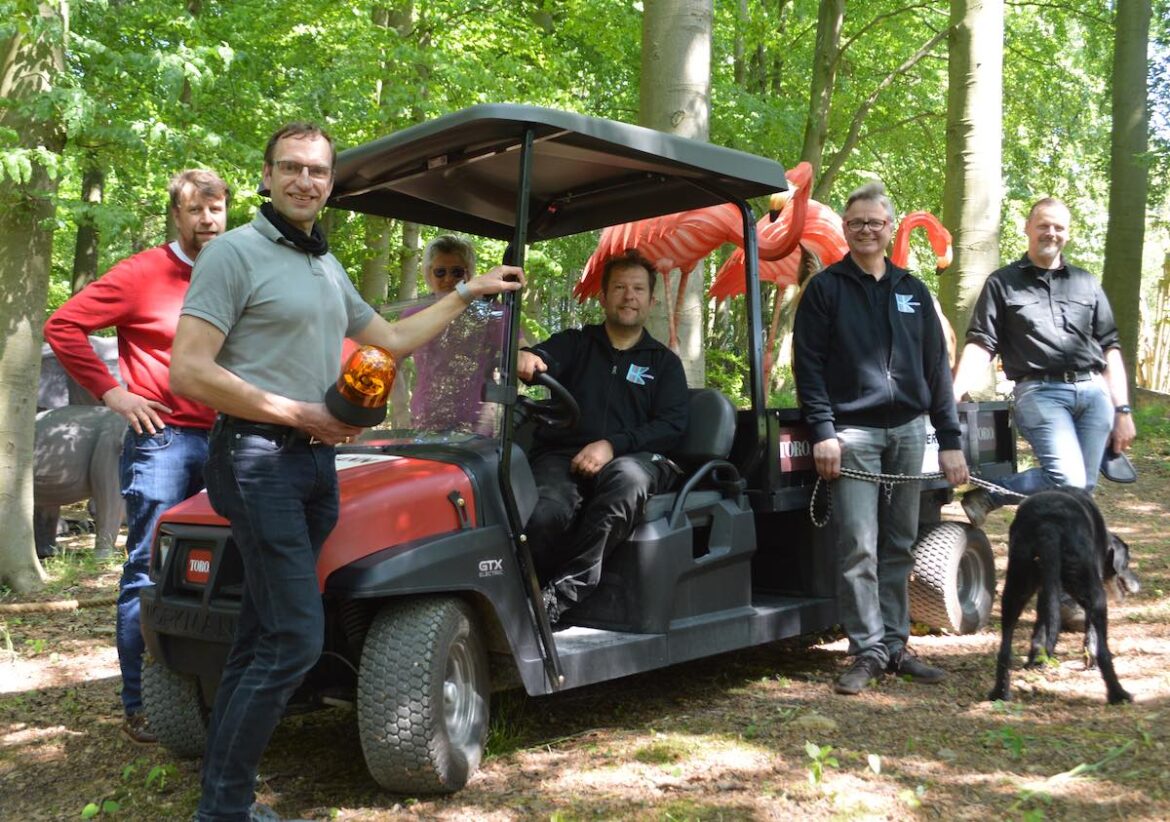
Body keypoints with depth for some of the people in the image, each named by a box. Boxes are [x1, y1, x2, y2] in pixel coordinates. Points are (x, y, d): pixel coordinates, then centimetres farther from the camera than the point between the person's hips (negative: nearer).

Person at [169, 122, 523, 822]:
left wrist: (468, 293, 29)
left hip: (316, 459, 8)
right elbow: (189, 373, -14)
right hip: (259, 455, -8)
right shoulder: (234, 253, -7)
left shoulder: (329, 267, 19)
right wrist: (302, 415, -13)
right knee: (296, 638, -13)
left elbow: (392, 339, 30)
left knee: (261, 637, 10)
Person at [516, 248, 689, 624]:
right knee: (547, 513, -36)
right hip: (561, 456, 0)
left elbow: (672, 425, 5)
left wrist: (612, 445, -12)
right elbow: (542, 360, -3)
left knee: (628, 476, -39)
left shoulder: (665, 362, 19)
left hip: (632, 458, 0)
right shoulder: (574, 343, 20)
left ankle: (563, 593, -36)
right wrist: (525, 358, -30)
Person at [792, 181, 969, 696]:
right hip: (853, 432, -4)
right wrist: (822, 432, -13)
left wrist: (949, 440, 7)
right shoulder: (826, 289, 3)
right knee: (859, 548, -7)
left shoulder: (912, 291, 14)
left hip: (907, 431, 4)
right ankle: (868, 651, 1)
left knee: (899, 546, 8)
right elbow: (807, 364, -3)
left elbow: (936, 368, 13)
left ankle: (895, 645, 17)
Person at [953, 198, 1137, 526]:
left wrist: (1123, 411, 9)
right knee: (1068, 482, -21)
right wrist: (951, 397, -16)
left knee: (1083, 489, 2)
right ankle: (984, 496, -3)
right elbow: (981, 345, -1)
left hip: (1093, 392, 5)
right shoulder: (1002, 283, 8)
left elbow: (1110, 348, 16)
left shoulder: (1086, 283, 18)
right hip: (1040, 392, -4)